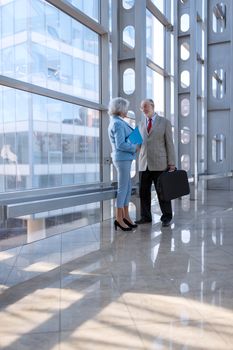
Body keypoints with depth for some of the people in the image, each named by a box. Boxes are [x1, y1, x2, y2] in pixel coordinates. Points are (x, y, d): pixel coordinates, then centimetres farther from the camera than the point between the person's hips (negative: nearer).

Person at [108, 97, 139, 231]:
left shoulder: (118, 122, 16)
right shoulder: (118, 123, -15)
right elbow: (120, 145, -22)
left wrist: (133, 146, 9)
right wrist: (135, 148, -11)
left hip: (124, 158, 10)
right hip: (122, 158, -10)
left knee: (127, 187, 12)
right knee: (123, 187, -4)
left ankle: (126, 216, 18)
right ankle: (119, 218, 4)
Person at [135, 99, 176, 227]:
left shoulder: (165, 122, 2)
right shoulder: (141, 124, 16)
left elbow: (169, 143, -2)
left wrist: (171, 164, -7)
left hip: (159, 164, -4)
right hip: (144, 164, 4)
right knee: (144, 192, 4)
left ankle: (166, 217, 13)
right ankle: (146, 217, 15)